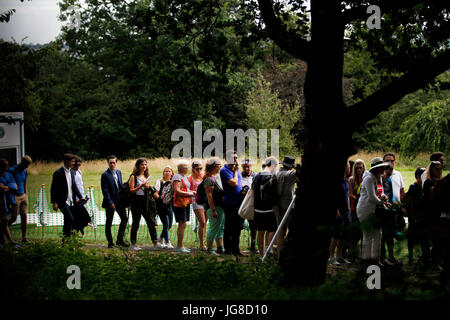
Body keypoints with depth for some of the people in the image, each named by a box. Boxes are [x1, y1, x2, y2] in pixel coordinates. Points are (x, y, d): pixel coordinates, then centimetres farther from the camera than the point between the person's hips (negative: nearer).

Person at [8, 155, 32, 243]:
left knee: (24, 217, 1)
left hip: (23, 196, 6)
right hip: (15, 196, -6)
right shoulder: (12, 170, -11)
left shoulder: (25, 171, 11)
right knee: (13, 218, -4)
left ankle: (24, 238, 5)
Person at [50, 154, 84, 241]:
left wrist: (80, 197, 9)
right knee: (70, 219, -18)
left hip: (71, 202, 7)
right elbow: (53, 189, -10)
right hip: (63, 201, -7)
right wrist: (54, 202, -16)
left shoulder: (72, 172, 12)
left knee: (68, 221, 9)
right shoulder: (58, 173, -10)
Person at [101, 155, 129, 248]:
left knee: (124, 218, 3)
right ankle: (110, 242, 10)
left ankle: (120, 240, 12)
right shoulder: (105, 175, -11)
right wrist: (110, 202, -18)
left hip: (119, 201, 7)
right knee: (109, 222, 2)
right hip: (110, 202, -7)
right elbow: (105, 190, -14)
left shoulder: (118, 172, 11)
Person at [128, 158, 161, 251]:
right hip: (137, 201, -5)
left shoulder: (147, 176, 15)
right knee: (135, 223, 0)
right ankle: (133, 244, 7)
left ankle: (155, 242, 0)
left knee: (151, 222, -1)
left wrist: (148, 187, 1)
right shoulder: (134, 176, -2)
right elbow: (131, 190, -7)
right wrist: (141, 186, -18)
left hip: (146, 201, 5)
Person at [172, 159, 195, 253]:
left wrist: (192, 192, 12)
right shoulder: (177, 177, -10)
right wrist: (189, 194, -16)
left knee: (182, 225, 12)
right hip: (179, 203, -10)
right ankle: (179, 246, -9)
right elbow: (177, 191, -20)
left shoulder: (184, 177, 20)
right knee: (182, 225, -11)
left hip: (186, 203, 10)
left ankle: (179, 246, 17)